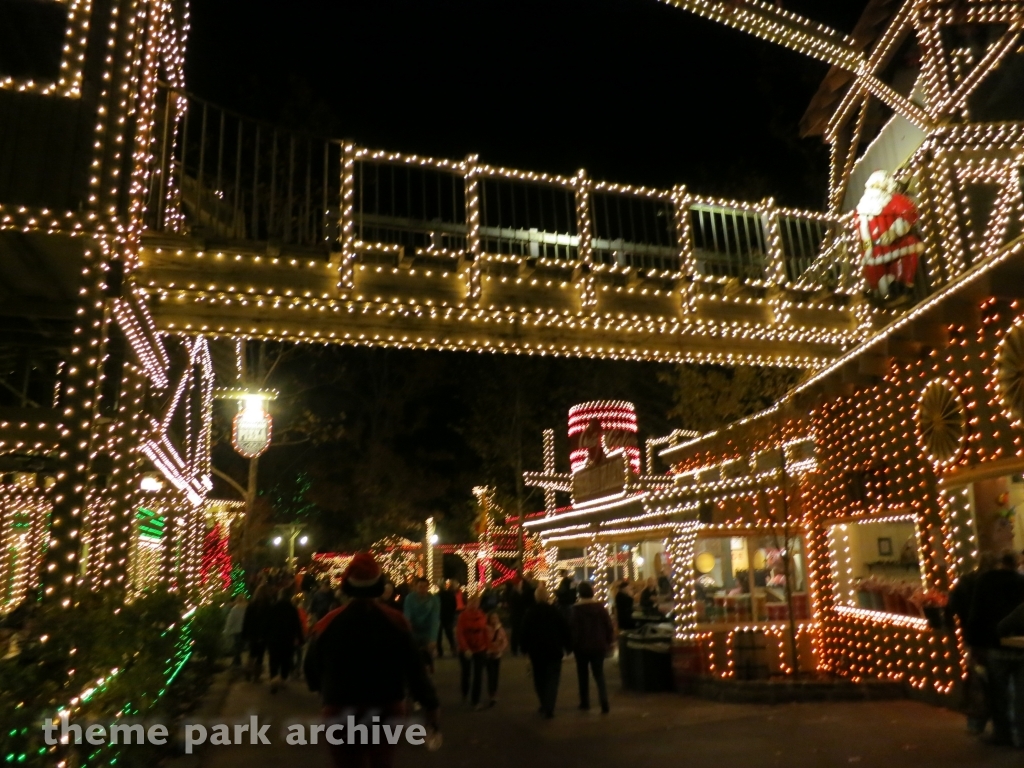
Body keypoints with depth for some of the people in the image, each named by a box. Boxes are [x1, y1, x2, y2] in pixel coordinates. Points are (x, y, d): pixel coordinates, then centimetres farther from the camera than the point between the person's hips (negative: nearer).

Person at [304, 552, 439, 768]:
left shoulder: (327, 624, -10)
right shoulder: (395, 621, -11)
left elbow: (312, 669, 3)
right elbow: (415, 668, -12)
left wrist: (327, 691, 24)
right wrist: (431, 705, -3)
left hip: (342, 716, 0)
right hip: (387, 712, 1)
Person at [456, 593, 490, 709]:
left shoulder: (482, 615, -6)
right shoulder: (463, 616, -15)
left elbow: (485, 632, 0)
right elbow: (459, 634, -17)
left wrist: (487, 647, -2)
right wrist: (466, 648, -24)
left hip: (480, 649, 1)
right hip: (466, 650, -1)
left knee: (478, 675, 0)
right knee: (466, 673, 17)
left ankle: (475, 700, 11)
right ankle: (465, 693, 43)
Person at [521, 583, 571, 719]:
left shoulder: (529, 614, -2)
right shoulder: (556, 612, -6)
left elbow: (525, 633, 1)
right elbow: (565, 630, -4)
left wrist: (525, 649, 8)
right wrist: (568, 646, 6)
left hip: (536, 651, 1)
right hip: (554, 651, -1)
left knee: (539, 679, 17)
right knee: (552, 680, 2)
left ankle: (545, 706, 21)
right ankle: (549, 709, -8)